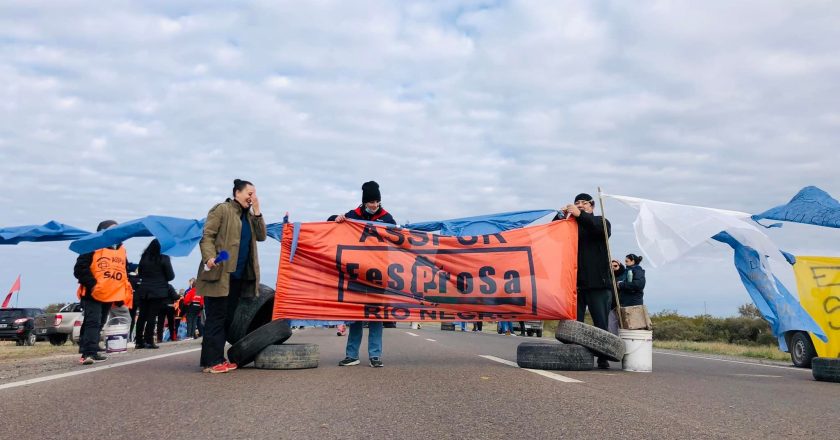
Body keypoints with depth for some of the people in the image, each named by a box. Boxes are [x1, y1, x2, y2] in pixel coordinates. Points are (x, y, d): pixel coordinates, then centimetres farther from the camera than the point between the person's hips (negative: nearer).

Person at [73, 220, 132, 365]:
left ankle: (91, 352, 21)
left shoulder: (121, 250, 16)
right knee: (92, 322, -16)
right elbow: (80, 268, -10)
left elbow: (125, 272, 21)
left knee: (99, 324, 13)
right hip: (93, 294, -7)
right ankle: (88, 353, -19)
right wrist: (92, 284, -17)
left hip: (111, 295, 7)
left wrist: (122, 294, 13)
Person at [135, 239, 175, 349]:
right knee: (152, 316, -3)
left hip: (144, 291, 4)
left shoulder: (144, 258, 5)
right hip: (159, 292, -4)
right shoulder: (164, 258, -9)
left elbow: (140, 273, 16)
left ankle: (139, 341, 12)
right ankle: (148, 341, -3)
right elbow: (171, 276, -5)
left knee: (142, 316, 9)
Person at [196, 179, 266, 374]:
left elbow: (261, 236, 9)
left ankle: (217, 359, 16)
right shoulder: (221, 210, -2)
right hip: (220, 274, -8)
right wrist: (209, 257, -24)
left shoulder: (249, 215, 21)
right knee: (216, 318, -5)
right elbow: (207, 236, -9)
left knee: (228, 318, 10)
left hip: (239, 275, 8)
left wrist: (257, 211, 4)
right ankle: (211, 361, -1)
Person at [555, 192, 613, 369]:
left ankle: (603, 359, 6)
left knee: (601, 323, 0)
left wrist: (580, 215, -23)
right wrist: (561, 216, -12)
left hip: (598, 283, -2)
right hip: (575, 282, 2)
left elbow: (602, 229, -12)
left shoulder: (600, 221, 12)